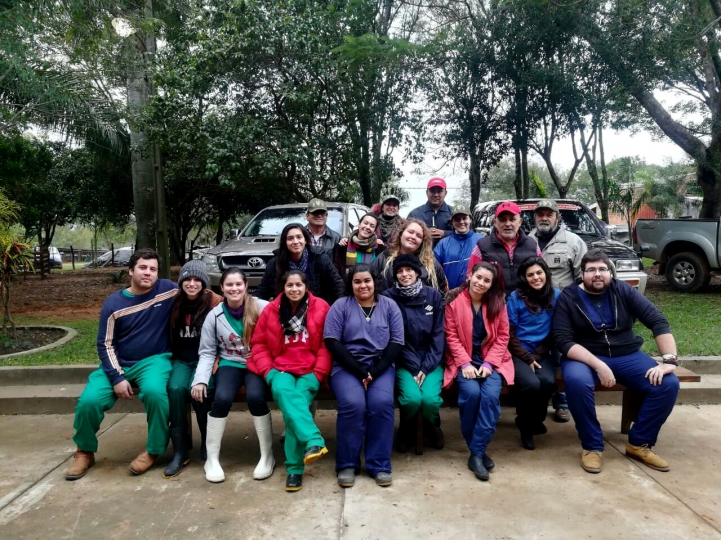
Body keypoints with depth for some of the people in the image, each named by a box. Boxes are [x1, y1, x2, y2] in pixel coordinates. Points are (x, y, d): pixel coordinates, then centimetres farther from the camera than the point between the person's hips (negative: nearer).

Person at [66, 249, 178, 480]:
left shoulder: (168, 289, -5)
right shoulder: (113, 303, -2)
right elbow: (105, 344, -2)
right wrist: (117, 377, -12)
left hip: (155, 360, -2)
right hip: (118, 364, 2)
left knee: (154, 392, -33)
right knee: (88, 401, -19)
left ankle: (153, 451, -10)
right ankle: (85, 452, 11)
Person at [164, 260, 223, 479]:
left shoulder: (215, 302, -6)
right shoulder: (174, 303, 4)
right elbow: (169, 336, 14)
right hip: (181, 359, 3)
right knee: (175, 388, -27)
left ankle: (208, 442, -6)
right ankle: (179, 450, -16)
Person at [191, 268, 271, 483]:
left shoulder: (262, 308, -8)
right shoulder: (214, 315, 3)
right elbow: (207, 352, 5)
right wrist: (200, 379, -10)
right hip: (230, 364, 2)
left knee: (255, 397, -30)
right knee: (222, 398, -27)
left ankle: (267, 456, -11)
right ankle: (212, 458, -7)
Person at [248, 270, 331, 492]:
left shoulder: (321, 308, 1)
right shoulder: (271, 310, 8)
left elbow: (327, 345, 0)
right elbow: (259, 344, 10)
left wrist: (318, 373, -11)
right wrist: (268, 370, -5)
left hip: (311, 370, -1)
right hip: (281, 368, 2)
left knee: (298, 398, -29)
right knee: (283, 391, -33)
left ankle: (295, 468, -22)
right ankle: (314, 441, -42)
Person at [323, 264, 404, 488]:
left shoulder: (389, 305, 9)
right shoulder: (340, 306, 4)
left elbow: (396, 343, 3)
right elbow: (332, 342, -5)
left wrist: (374, 372, -10)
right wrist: (360, 371, -13)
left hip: (381, 366, 1)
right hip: (347, 367, -1)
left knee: (382, 403, -26)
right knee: (353, 404, -27)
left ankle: (379, 465, -11)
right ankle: (347, 464, -9)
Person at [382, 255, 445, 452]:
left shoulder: (433, 296, -1)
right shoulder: (389, 297, -6)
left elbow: (438, 334, -1)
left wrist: (426, 367, -10)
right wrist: (414, 368, -13)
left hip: (431, 361, 1)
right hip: (404, 362, -1)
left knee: (430, 398, -23)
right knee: (412, 398, -26)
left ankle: (432, 425, 15)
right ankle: (407, 428, 11)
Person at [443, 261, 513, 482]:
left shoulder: (498, 304, 4)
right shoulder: (454, 303, -4)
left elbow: (502, 337, 1)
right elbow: (452, 337, -5)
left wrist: (488, 363, -11)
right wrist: (465, 363, -15)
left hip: (491, 360, 2)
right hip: (464, 360, -1)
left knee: (491, 395, -26)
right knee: (471, 392, -28)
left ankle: (477, 452, -16)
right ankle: (477, 449, -7)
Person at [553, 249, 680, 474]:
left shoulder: (623, 290, 0)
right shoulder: (568, 298, -7)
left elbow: (658, 321, -5)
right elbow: (563, 341, -16)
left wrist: (669, 360, -19)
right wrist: (598, 365, -28)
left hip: (627, 356, 4)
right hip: (585, 357, -3)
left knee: (668, 384, -18)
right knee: (576, 381, -36)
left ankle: (639, 443, 1)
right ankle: (592, 446, -14)